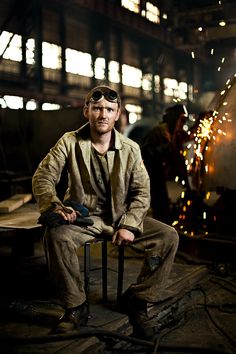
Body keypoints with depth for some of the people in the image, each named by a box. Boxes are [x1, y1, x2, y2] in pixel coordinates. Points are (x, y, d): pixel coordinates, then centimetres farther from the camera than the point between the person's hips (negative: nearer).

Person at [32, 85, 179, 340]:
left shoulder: (131, 149, -3)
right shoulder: (70, 142, -5)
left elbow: (141, 192, -1)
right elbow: (43, 176, -7)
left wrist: (129, 225, -15)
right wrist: (55, 205, -26)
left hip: (121, 216, 2)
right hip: (83, 216, -1)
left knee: (169, 236, -17)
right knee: (56, 236, -33)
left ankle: (136, 300, -1)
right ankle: (76, 307, -13)